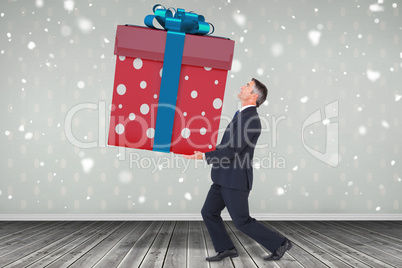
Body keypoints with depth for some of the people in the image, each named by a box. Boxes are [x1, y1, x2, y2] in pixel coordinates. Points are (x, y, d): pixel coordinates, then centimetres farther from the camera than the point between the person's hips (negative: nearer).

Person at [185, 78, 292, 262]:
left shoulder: (250, 119, -19)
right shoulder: (243, 115, 13)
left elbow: (233, 151, -23)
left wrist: (204, 156, -16)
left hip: (235, 180, -9)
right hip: (225, 179, 9)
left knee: (242, 221, 0)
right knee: (208, 212, 8)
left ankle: (279, 244, 14)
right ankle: (226, 249, 19)